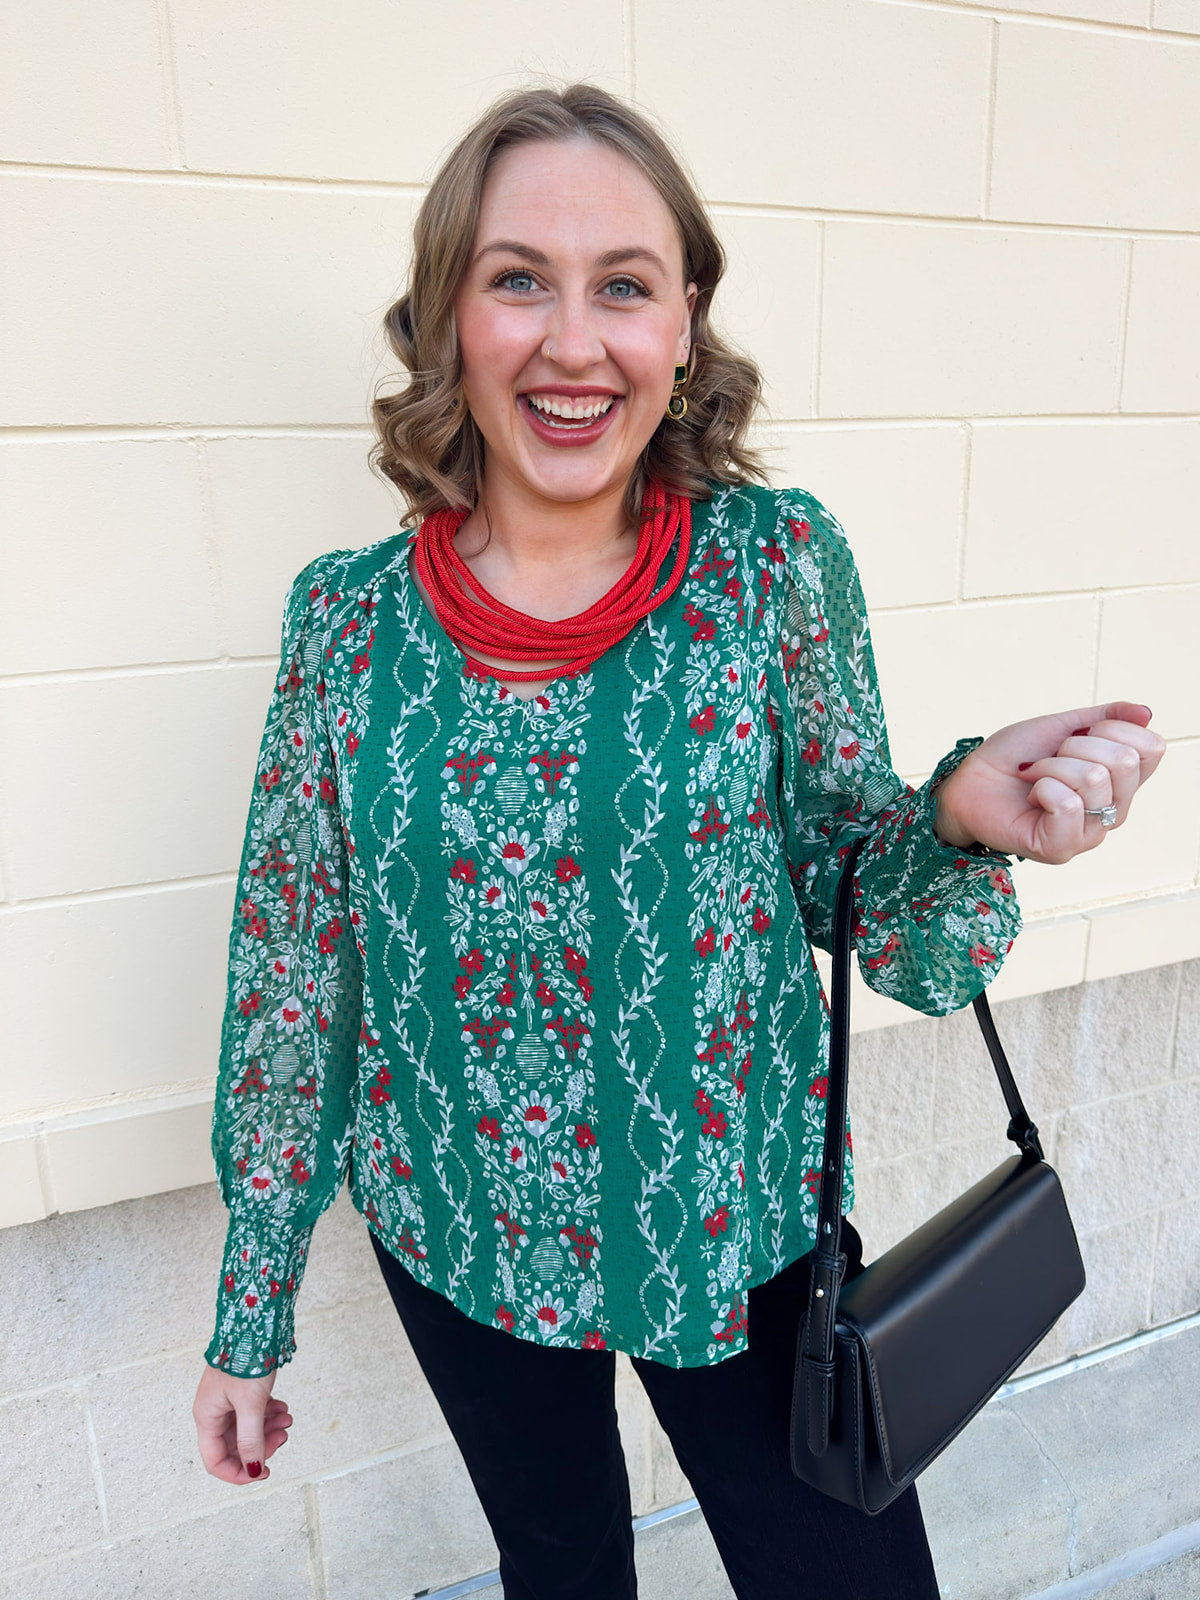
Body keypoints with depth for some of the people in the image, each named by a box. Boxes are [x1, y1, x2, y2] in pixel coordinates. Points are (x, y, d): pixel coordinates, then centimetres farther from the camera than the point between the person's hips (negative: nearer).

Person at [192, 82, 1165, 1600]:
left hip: (741, 1228, -1)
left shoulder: (778, 563, -14)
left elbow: (855, 897, -6)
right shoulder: (347, 618, -11)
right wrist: (248, 1315, 4)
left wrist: (962, 820, -29)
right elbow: (291, 970, -3)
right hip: (456, 1240, 2)